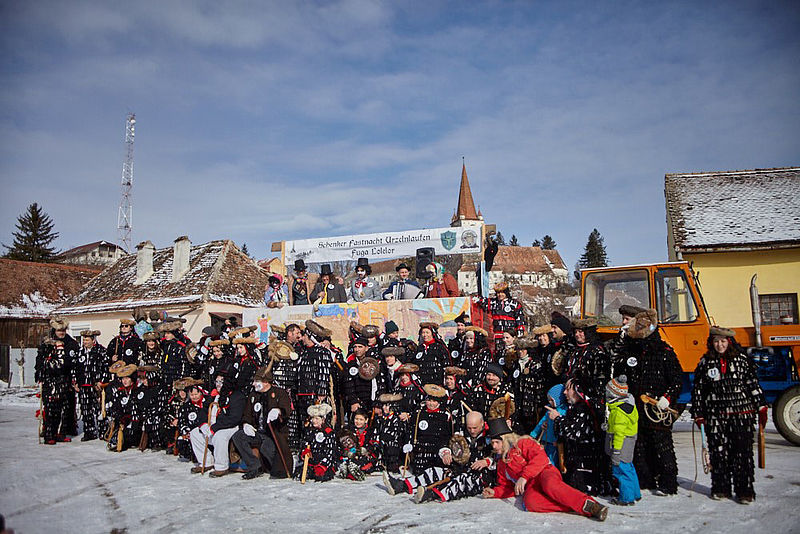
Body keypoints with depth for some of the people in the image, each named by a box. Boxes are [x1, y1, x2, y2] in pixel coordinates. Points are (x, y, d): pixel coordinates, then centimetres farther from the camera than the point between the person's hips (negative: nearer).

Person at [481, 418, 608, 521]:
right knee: (530, 503, -35)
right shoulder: (501, 465, 25)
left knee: (549, 485, -43)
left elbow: (541, 458, -14)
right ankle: (579, 508, -36)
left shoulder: (523, 443, 3)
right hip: (530, 486, 4)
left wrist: (524, 476, -23)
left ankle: (590, 505, -43)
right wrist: (494, 492, 7)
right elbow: (507, 487, 28)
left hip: (545, 472, -4)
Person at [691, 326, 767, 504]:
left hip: (742, 412, 0)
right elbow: (698, 389, 7)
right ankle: (721, 488, 15)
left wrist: (761, 407, 2)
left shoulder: (742, 359, 5)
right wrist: (698, 415, 5)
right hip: (715, 415, 1)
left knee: (742, 451, -2)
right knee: (718, 452, 2)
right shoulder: (706, 363, 5)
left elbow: (754, 384, 9)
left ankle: (744, 490, 8)